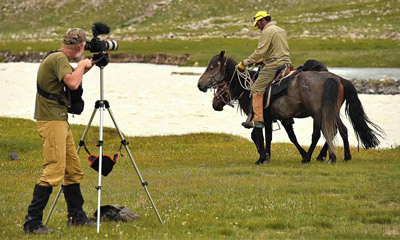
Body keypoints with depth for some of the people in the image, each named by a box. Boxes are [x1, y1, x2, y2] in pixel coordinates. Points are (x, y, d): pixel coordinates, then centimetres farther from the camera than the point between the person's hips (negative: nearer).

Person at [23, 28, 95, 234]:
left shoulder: (58, 59, 17)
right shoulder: (59, 59, -14)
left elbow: (72, 80, 33)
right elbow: (72, 83, -28)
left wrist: (83, 69, 27)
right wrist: (81, 65, -12)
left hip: (60, 121, 11)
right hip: (51, 121, -11)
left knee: (73, 169, 14)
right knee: (53, 172, -14)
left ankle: (76, 216, 22)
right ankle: (32, 222, -14)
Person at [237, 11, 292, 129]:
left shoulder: (267, 32, -10)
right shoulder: (281, 30, 19)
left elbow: (259, 52, -18)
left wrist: (244, 63, -12)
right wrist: (262, 60, 29)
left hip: (274, 66, -10)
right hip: (286, 63, 10)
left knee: (257, 89, -9)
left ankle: (258, 119, -18)